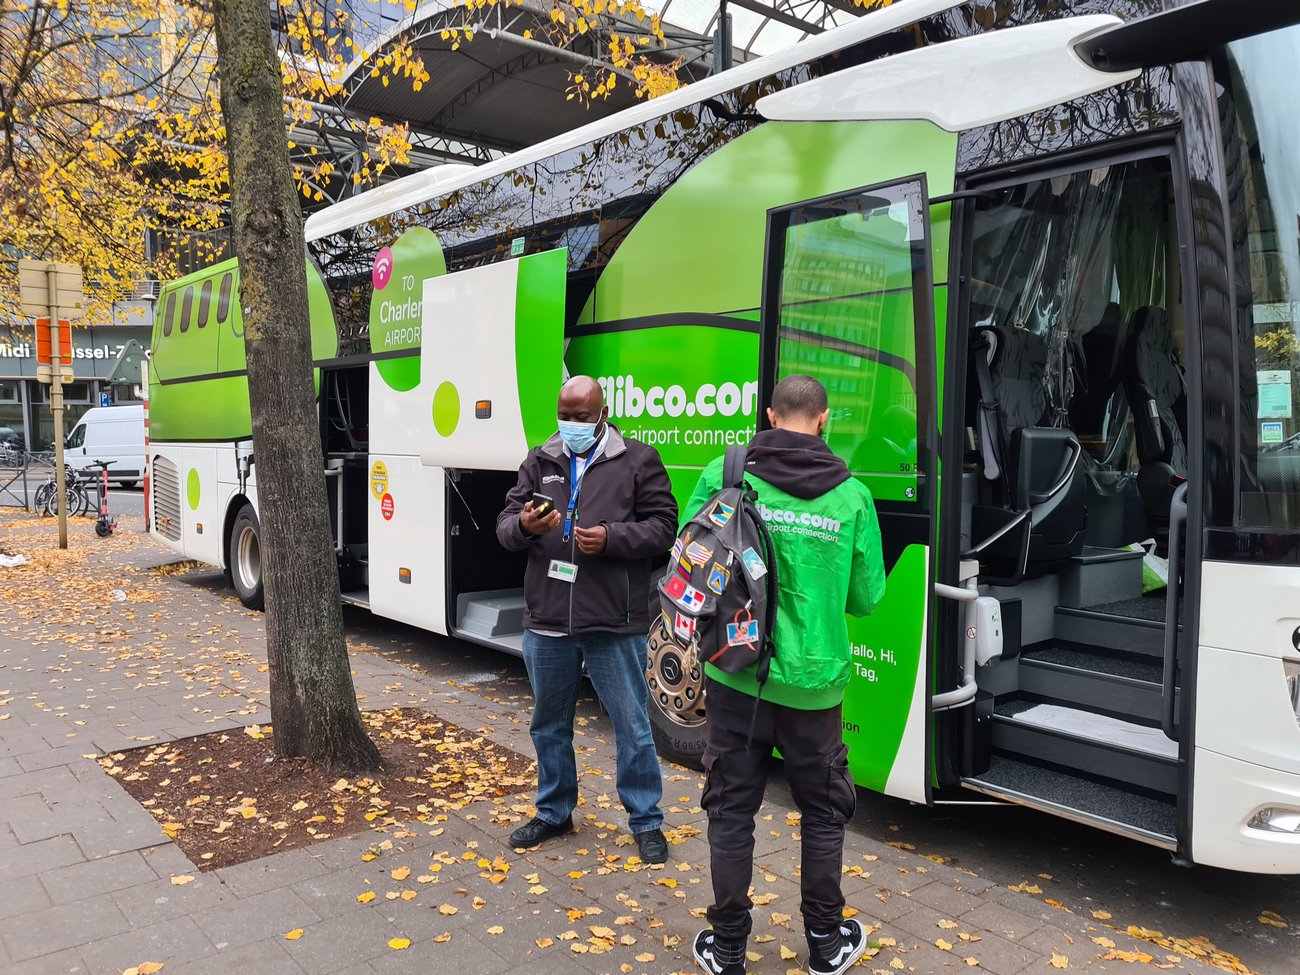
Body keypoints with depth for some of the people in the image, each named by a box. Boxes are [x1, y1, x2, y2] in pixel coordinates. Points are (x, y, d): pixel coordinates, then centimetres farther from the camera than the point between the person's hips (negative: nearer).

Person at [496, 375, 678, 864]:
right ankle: (553, 813, 38)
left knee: (632, 726, 5)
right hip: (546, 621, 4)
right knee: (549, 723, 18)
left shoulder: (638, 461, -1)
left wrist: (611, 538, -19)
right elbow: (506, 523, 8)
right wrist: (524, 525, -16)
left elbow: (663, 525, -4)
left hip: (613, 623, -4)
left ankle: (646, 821, 24)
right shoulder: (539, 462, 9)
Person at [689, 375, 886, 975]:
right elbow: (865, 598, 2)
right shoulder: (852, 495, -5)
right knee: (824, 811, 20)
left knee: (731, 809, 14)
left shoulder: (722, 476, -7)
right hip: (814, 680, 1)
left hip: (736, 673, 0)